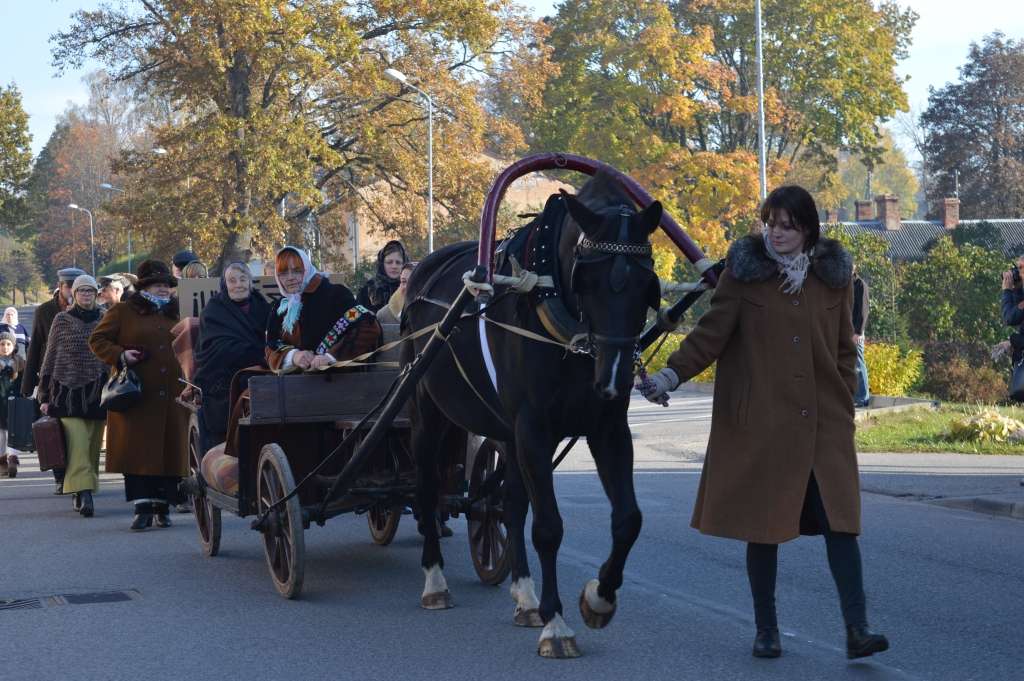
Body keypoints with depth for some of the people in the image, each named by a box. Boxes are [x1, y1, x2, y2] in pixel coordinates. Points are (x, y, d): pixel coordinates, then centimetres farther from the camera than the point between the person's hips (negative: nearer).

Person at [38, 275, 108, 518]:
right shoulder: (62, 320, 5)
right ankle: (83, 492, -22)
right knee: (77, 444, -15)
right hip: (67, 393, -2)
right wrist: (45, 396, 5)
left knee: (93, 446, 5)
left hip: (97, 393, 2)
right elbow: (50, 358, 8)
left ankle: (80, 491, 17)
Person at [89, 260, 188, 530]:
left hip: (171, 397, 4)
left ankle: (163, 507, 10)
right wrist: (120, 355, -11)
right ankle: (142, 507, -8)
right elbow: (97, 340, 5)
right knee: (138, 450, -9)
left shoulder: (176, 314, 17)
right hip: (137, 396, -4)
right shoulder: (123, 312, 4)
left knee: (170, 451, 1)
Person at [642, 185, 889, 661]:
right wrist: (671, 374, -15)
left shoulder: (834, 276, 7)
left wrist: (845, 406, 9)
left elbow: (844, 350, 14)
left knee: (840, 520, -6)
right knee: (763, 525, 4)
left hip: (824, 424, 2)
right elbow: (711, 333, -3)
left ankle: (856, 630, -4)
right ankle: (766, 630, 16)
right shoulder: (744, 272, -1)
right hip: (759, 422, -2)